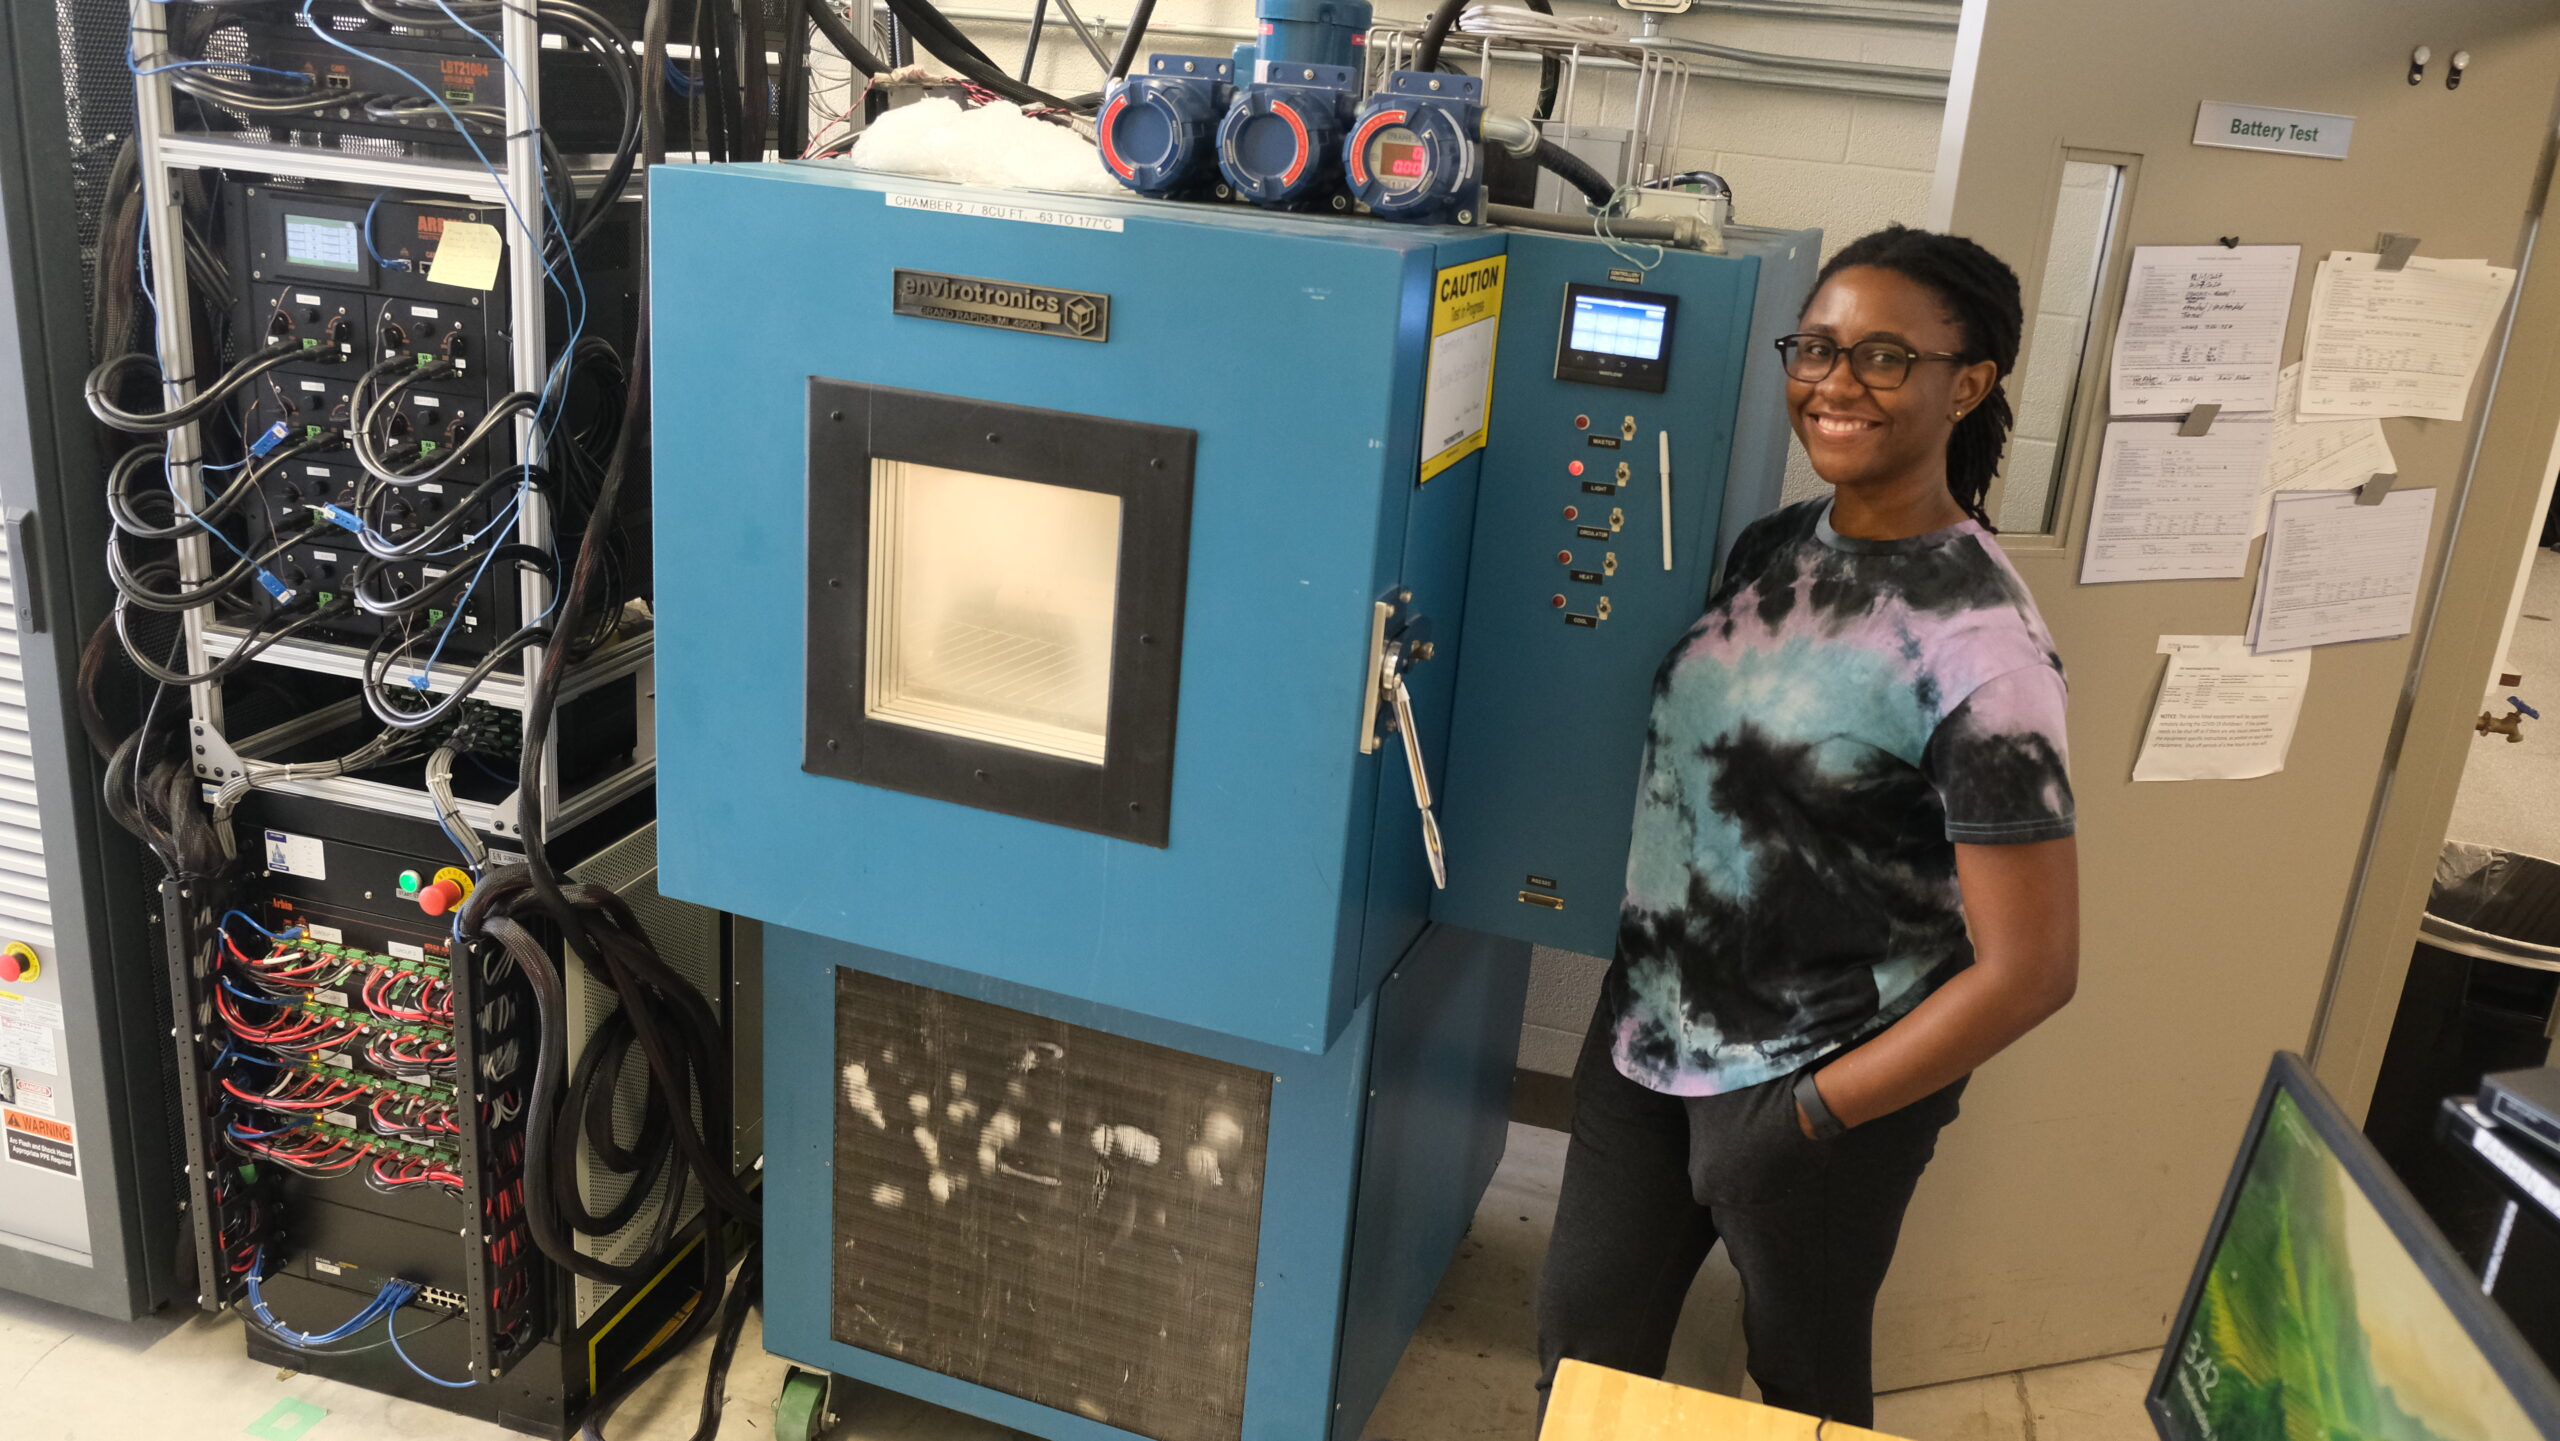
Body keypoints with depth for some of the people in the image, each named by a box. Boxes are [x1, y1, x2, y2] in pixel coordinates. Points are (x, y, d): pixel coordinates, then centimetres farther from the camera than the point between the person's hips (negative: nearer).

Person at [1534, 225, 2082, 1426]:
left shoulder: (1980, 646, -20)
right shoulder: (1772, 548, 1)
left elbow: (2028, 969, -19)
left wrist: (1811, 1114, -13)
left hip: (1821, 1089, -6)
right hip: (1645, 1035, 6)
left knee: (1806, 1386, 20)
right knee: (1581, 1351, 18)